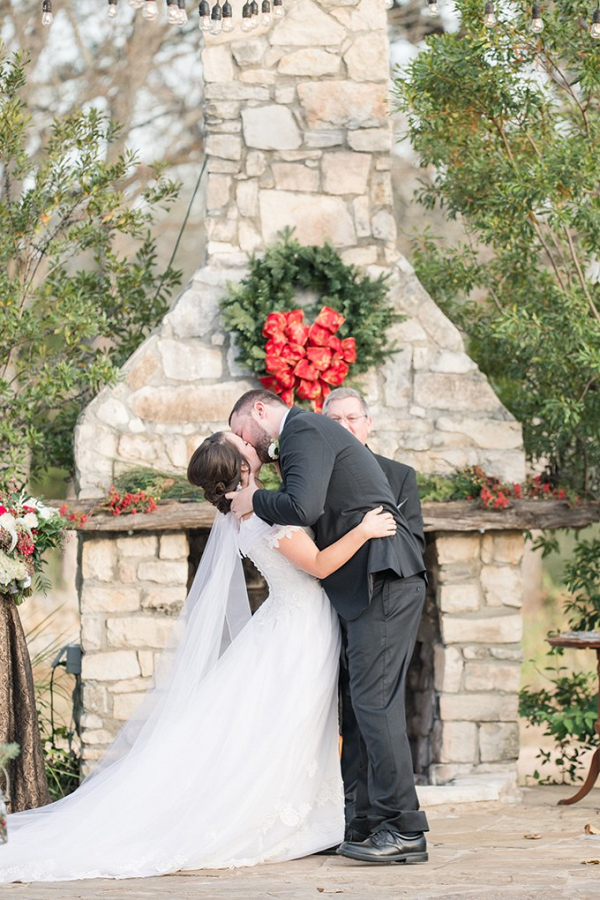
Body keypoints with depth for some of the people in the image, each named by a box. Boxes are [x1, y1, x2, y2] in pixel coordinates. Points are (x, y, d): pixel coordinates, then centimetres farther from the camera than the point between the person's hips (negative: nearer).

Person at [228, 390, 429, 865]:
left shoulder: (305, 430, -7)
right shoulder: (312, 433, 25)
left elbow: (303, 507, -22)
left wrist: (255, 500, -6)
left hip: (382, 583, -11)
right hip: (370, 589, 11)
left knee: (376, 702, -11)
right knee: (371, 704, 10)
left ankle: (404, 830, -12)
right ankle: (372, 822, 12)